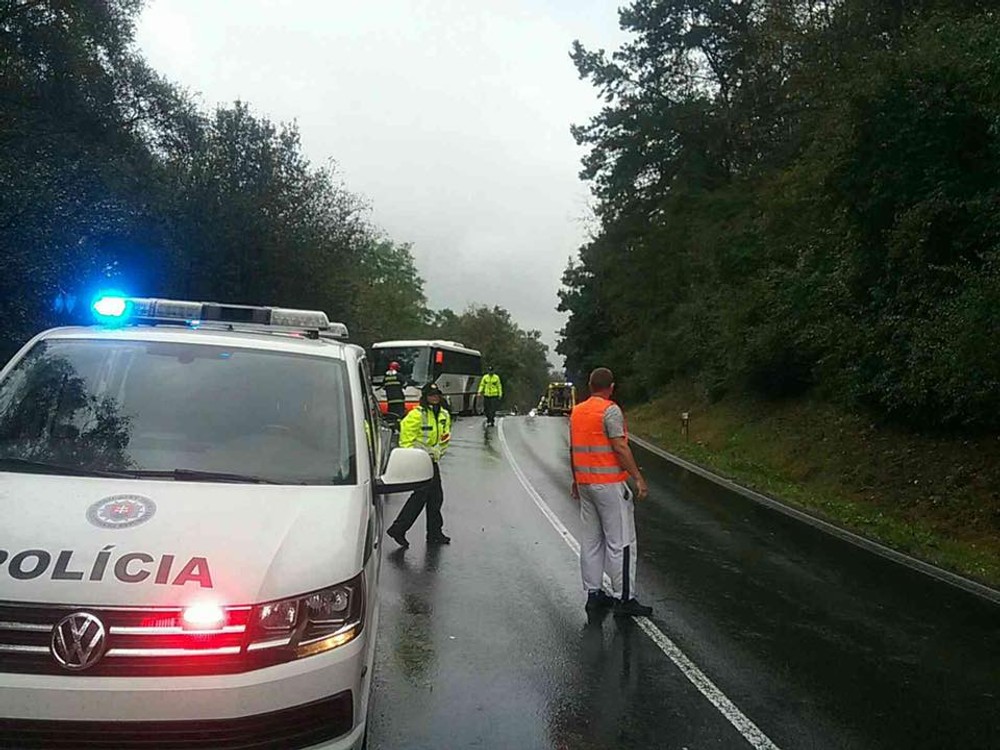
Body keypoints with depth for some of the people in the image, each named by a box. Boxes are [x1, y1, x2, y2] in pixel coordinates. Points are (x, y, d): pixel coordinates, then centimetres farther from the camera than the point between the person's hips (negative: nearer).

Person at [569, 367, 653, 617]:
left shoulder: (576, 411, 10)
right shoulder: (611, 410, -12)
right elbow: (620, 447, -18)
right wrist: (638, 478, -14)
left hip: (585, 483, 8)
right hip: (610, 484, -8)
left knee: (591, 540, 13)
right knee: (621, 542, -2)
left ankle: (593, 594, 18)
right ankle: (624, 599, 1)